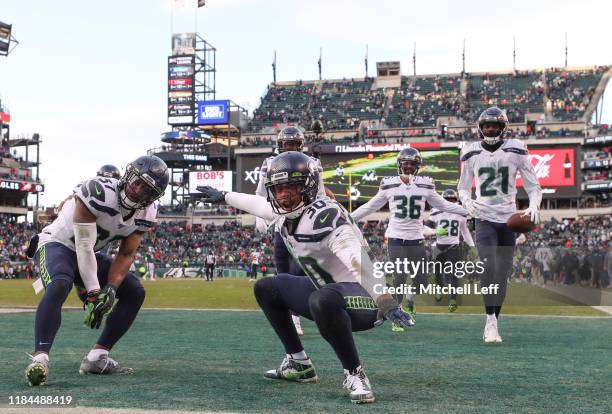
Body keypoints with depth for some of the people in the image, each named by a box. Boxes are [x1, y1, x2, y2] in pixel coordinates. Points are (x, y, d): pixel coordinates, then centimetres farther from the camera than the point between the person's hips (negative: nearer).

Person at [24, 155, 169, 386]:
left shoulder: (146, 213, -10)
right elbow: (84, 246, -30)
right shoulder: (98, 193, -32)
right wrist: (93, 292, -31)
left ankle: (96, 357, -1)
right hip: (57, 244, -7)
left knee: (135, 292, -3)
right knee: (59, 285, -37)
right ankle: (40, 358, -41)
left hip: (90, 254, 7)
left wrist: (110, 289, -21)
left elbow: (126, 255, -6)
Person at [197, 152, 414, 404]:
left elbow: (358, 259, -43)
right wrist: (224, 196, 36)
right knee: (266, 288, 18)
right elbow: (258, 204, 24)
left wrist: (385, 300, -56)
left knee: (323, 300, -41)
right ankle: (299, 364, 22)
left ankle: (354, 374, -20)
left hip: (361, 298, -10)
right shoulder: (284, 214, 0)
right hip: (326, 291, 10)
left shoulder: (324, 216, -28)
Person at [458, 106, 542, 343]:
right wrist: (468, 202, -8)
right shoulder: (472, 154, 5)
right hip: (484, 219, -1)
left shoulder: (515, 151, 1)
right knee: (489, 266, -20)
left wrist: (534, 205, -15)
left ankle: (494, 322, 17)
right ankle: (490, 321, -15)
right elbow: (463, 188, 14)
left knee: (502, 274, 6)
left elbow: (533, 185, 4)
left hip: (509, 219, 1)